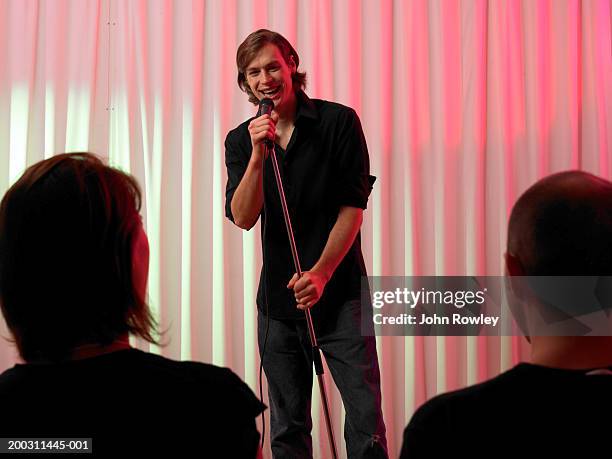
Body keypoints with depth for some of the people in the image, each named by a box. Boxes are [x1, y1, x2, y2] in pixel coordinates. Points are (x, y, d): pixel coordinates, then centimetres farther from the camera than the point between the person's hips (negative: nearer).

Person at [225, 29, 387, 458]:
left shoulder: (339, 122, -3)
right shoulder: (241, 141, 5)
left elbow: (352, 207, -6)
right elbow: (243, 217, -7)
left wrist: (321, 273, -14)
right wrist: (258, 154, -20)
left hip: (340, 293, -3)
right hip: (278, 297, 3)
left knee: (365, 416, -7)